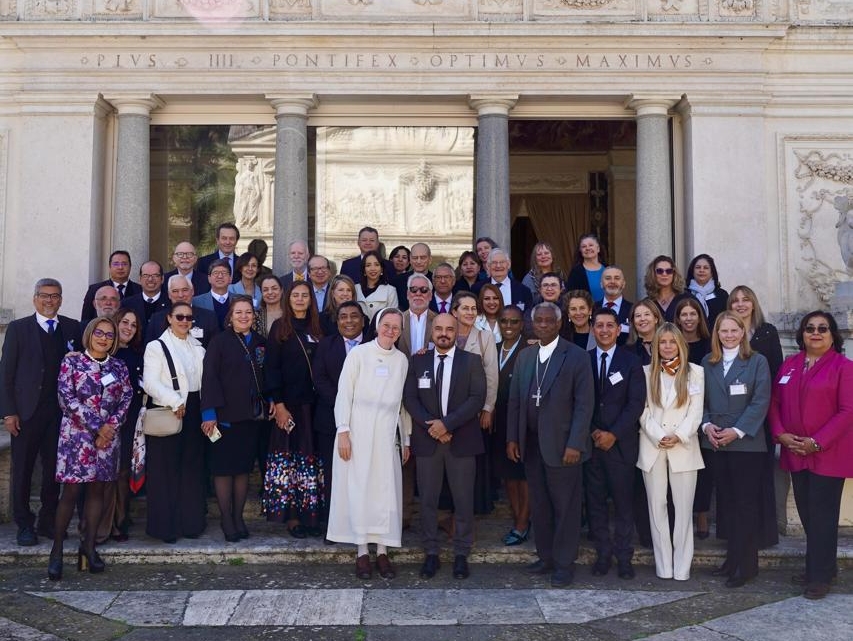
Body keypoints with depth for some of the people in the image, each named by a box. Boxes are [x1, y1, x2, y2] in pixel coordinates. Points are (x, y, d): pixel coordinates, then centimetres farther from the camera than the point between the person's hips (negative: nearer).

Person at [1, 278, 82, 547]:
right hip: (27, 411, -1)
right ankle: (24, 525, 16)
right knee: (22, 469, 5)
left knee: (54, 469, 7)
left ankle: (48, 521, 19)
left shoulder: (72, 328, 6)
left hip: (60, 411, 2)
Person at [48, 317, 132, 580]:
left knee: (98, 489, 6)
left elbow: (126, 397, 5)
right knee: (71, 491, -6)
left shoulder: (118, 366, 10)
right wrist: (95, 426, -11)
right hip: (77, 433, -4)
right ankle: (57, 550, 3)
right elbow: (66, 397, -8)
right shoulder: (72, 361, 0)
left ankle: (88, 546, 14)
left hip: (108, 434, 4)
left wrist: (111, 424, -10)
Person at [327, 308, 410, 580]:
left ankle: (382, 552, 12)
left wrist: (406, 440, 11)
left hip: (386, 435, 3)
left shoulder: (402, 360, 8)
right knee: (358, 491, 1)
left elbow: (402, 401, 11)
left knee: (386, 492, 2)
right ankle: (361, 552, 10)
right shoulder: (359, 353, -2)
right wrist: (343, 432, -10)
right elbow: (343, 393, -4)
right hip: (358, 433, -3)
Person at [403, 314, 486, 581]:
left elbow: (477, 398, -8)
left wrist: (447, 423, -16)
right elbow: (409, 398, 1)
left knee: (463, 499, 4)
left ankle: (461, 554, 16)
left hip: (461, 440, -1)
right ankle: (431, 553, 17)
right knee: (428, 499, 6)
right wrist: (430, 425, -13)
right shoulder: (417, 361, 7)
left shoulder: (471, 361, 1)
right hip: (427, 440, 2)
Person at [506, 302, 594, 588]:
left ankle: (564, 564, 15)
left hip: (561, 445, -5)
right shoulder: (525, 356, 11)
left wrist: (575, 444, -15)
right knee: (539, 505, 13)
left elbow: (584, 404, -10)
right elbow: (514, 400, 13)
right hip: (531, 445, 5)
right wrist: (512, 438, 7)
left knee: (565, 507, 3)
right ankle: (546, 556, 26)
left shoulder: (576, 357, -6)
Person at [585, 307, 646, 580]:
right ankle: (603, 554, 16)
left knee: (623, 501, 3)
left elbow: (636, 403, -4)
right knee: (595, 501, 5)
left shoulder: (631, 361, 1)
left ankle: (624, 557, 13)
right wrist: (592, 432, -6)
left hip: (621, 442, -1)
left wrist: (614, 434, -11)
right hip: (590, 441, 2)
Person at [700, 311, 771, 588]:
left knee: (746, 505, 0)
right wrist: (706, 425, -8)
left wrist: (737, 431, -15)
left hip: (746, 443, -4)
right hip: (715, 443, 4)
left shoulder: (757, 362, -1)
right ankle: (733, 559, 20)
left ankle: (745, 565, 8)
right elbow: (702, 400, 9)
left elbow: (760, 402, -8)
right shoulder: (708, 363, 11)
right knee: (727, 503, 9)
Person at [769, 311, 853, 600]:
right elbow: (775, 402, 11)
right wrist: (780, 434, -5)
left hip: (828, 454, -5)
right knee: (806, 513, 11)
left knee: (822, 515, -2)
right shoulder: (789, 365, 11)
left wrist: (818, 442, -17)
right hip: (796, 453, 5)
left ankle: (819, 576, 9)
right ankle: (823, 566, 27)